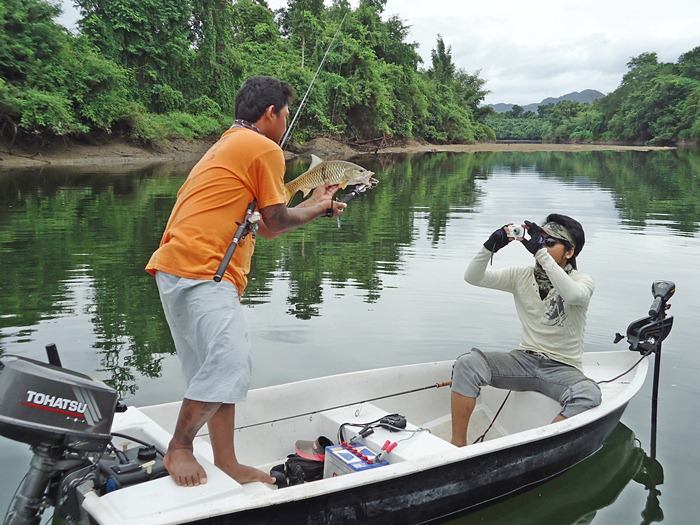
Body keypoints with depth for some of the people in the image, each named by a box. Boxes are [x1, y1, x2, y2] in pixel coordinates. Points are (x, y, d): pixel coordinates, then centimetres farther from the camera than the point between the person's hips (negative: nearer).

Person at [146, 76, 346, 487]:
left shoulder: (226, 146, 28)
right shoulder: (265, 149, -3)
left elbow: (263, 226, 25)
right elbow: (276, 223, 1)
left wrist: (313, 207, 30)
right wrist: (317, 208, 19)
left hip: (180, 270, 11)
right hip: (199, 271, -11)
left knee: (223, 368, 11)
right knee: (231, 363, -15)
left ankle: (227, 464, 17)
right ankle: (179, 449, 1)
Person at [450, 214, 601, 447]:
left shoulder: (582, 280, -4)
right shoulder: (522, 275, 6)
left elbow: (573, 295, -31)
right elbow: (472, 277, -2)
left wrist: (541, 252, -33)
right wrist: (491, 246, -19)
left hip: (562, 369, -3)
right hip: (524, 359, 3)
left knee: (588, 394, -36)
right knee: (468, 362, -22)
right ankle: (458, 445, -18)